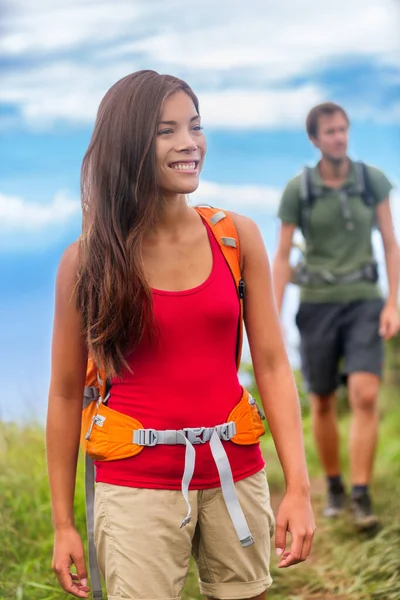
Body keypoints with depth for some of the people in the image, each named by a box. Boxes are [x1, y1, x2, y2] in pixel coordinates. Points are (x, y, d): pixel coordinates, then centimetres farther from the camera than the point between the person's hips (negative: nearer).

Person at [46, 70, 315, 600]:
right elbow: (66, 393, 1)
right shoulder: (88, 259, -4)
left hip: (236, 475, 2)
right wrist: (63, 523, 2)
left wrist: (299, 487, -7)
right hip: (137, 487, -2)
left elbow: (272, 364, 0)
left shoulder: (238, 237, 0)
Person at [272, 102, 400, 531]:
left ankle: (361, 502, -16)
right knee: (323, 404, 9)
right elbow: (281, 258, -1)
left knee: (365, 398, -17)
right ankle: (334, 487, 30)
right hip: (317, 304, 0)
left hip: (363, 303, 0)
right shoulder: (297, 190, -5)